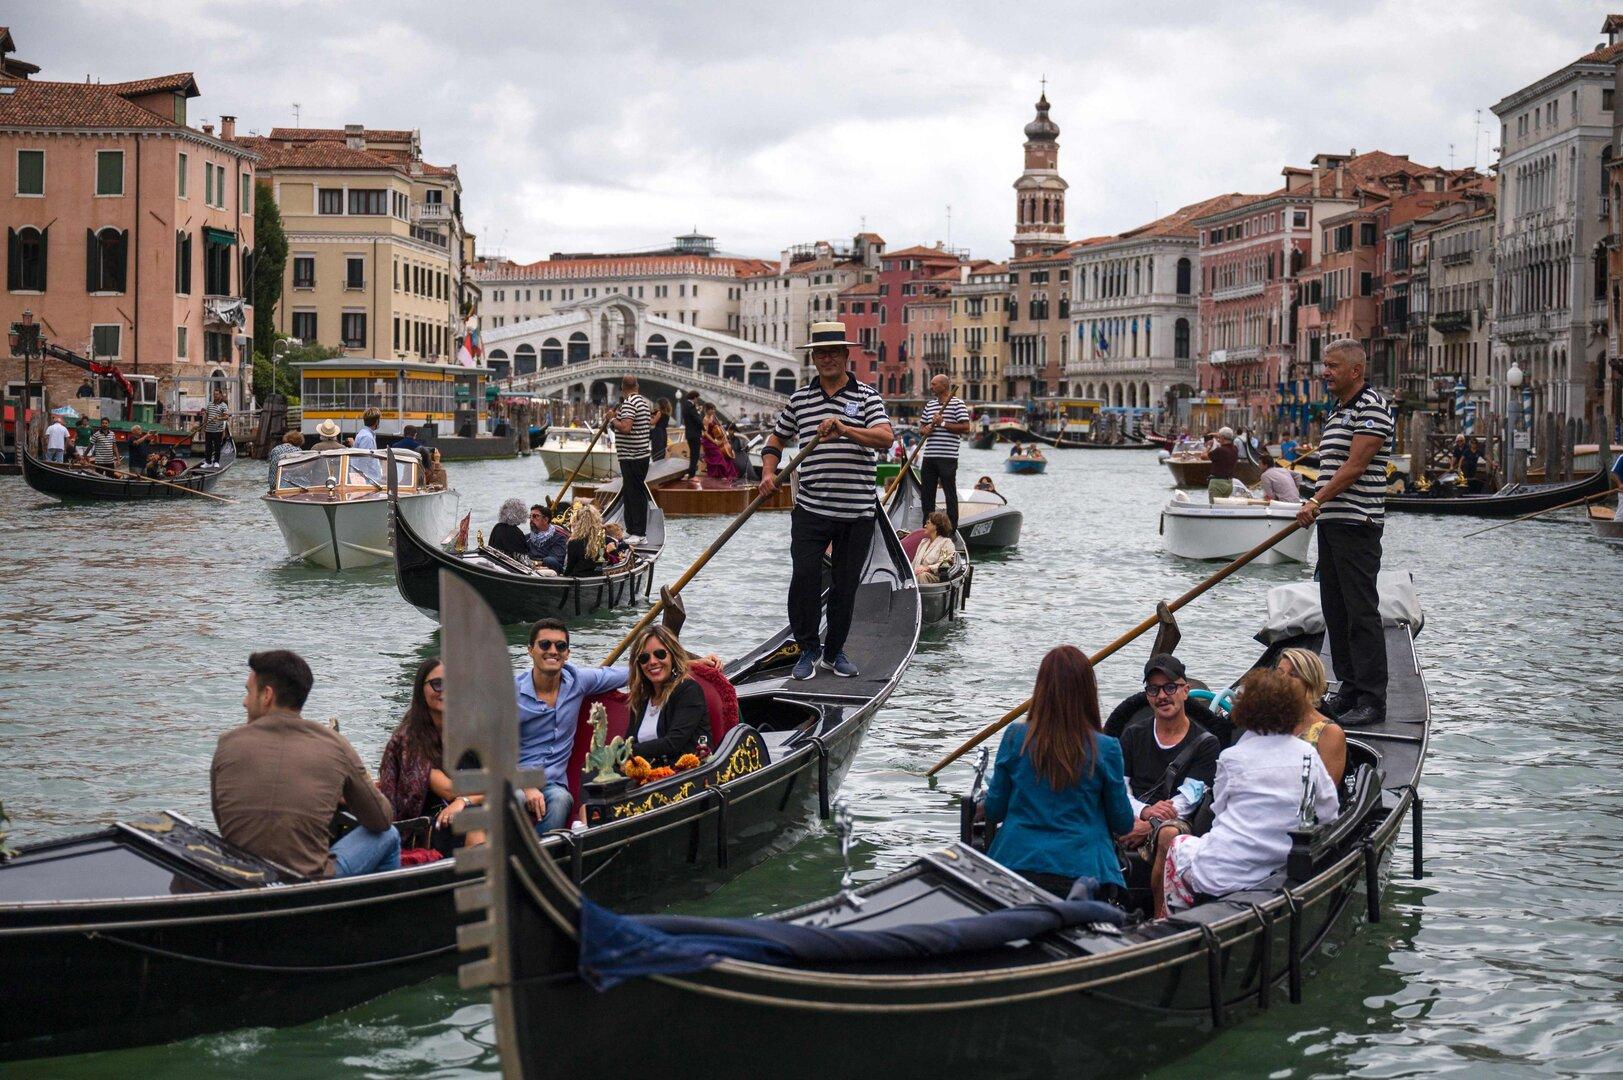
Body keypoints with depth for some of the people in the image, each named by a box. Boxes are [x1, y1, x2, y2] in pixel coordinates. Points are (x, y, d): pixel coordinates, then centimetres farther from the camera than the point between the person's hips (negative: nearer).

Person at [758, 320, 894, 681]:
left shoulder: (866, 396, 2)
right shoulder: (799, 398, 10)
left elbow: (885, 437, -14)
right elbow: (777, 438, 21)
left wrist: (845, 430, -28)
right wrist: (768, 473, 2)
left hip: (856, 513, -1)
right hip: (810, 509, 1)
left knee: (845, 585, 7)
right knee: (804, 576, -11)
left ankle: (835, 651, 23)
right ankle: (808, 649, 5)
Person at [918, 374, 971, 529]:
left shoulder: (957, 403, -3)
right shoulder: (929, 405, 17)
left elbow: (965, 428, -11)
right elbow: (921, 428, 23)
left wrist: (943, 423, -14)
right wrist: (924, 430, -1)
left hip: (947, 458, -7)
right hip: (929, 457, 7)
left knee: (950, 493, -2)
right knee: (927, 492, 10)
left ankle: (952, 528, 1)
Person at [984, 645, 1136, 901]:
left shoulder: (1015, 738, 1)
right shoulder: (1105, 749, -2)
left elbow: (993, 812, 10)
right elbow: (1123, 824, 9)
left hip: (1016, 864, 1)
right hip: (1080, 870, -1)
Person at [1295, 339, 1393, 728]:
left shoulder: (1371, 407, -12)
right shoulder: (1338, 411, 19)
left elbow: (1354, 466, -18)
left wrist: (1317, 502, -18)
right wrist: (1317, 507, 15)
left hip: (1357, 524, -10)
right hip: (1331, 522, 10)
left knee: (1361, 610, -9)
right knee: (1335, 611, 12)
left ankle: (1372, 700, -8)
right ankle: (1350, 691, 19)